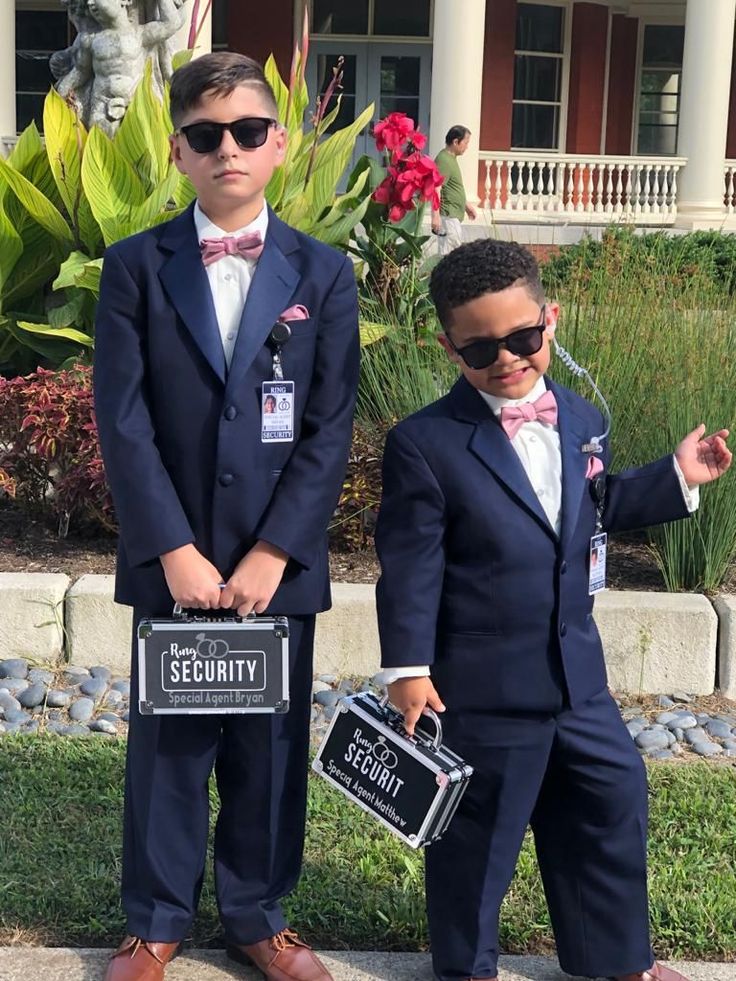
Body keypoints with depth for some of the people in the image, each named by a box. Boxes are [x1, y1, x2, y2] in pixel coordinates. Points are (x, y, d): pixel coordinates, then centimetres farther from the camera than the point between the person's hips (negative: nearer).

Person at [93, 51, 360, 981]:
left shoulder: (324, 274, 3)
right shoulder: (135, 267, 1)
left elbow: (330, 429, -2)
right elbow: (123, 421, -5)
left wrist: (270, 555, -10)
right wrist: (176, 551, -13)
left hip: (279, 563, 1)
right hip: (170, 560, -1)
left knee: (271, 744, 10)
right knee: (167, 741, 9)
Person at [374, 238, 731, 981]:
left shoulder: (580, 420, 4)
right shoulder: (425, 444, -15)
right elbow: (411, 567, -15)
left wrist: (674, 478, 14)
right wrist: (408, 668, -16)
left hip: (577, 673, 7)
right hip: (482, 686, -6)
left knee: (613, 803, 19)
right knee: (478, 832, 10)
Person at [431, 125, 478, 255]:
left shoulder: (451, 158, 15)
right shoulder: (444, 160, -17)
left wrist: (467, 205, 29)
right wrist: (435, 215, -30)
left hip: (453, 215, 11)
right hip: (447, 216, -11)